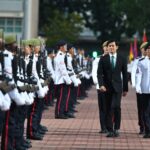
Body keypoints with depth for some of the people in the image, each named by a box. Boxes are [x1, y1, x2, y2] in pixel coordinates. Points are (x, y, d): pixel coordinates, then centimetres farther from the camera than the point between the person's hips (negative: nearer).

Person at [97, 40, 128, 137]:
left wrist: (125, 89, 8)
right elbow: (99, 73, -1)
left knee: (116, 106, -16)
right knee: (108, 109, 2)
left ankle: (116, 128, -5)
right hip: (107, 87, 1)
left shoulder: (122, 59, 5)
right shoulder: (103, 59, 4)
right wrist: (101, 85, -17)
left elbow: (125, 74, 8)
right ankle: (110, 130, 8)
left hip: (117, 87, -1)